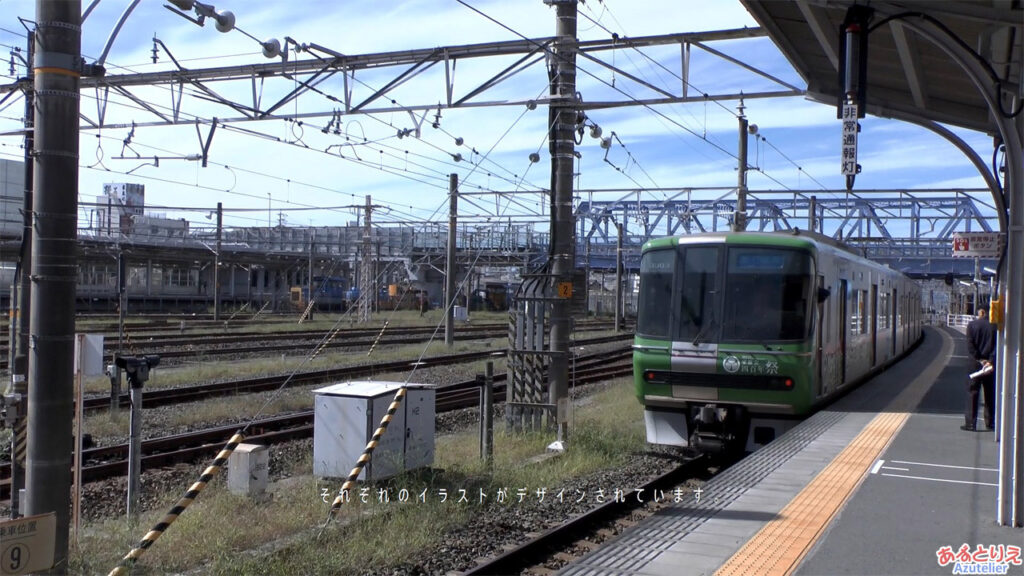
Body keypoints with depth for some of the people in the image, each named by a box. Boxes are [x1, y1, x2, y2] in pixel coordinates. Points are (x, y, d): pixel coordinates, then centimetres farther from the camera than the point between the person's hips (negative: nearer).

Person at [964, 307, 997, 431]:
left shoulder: (972, 325, -5)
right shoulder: (995, 326, -3)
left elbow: (970, 346, -10)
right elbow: (997, 346, -9)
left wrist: (980, 360, -9)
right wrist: (991, 361, -12)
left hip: (976, 364, -2)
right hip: (991, 365, 2)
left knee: (972, 393, 3)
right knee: (990, 393, 12)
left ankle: (971, 423, -1)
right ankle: (990, 422, 17)